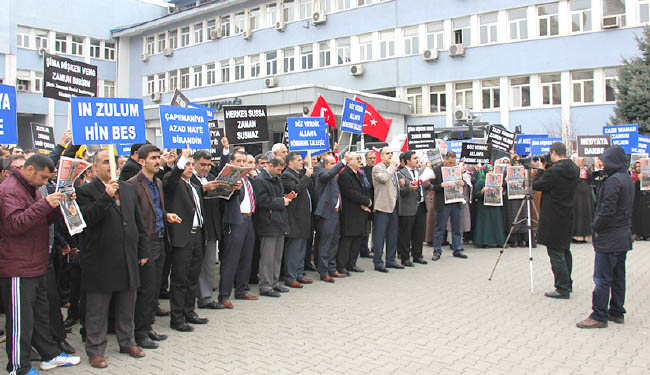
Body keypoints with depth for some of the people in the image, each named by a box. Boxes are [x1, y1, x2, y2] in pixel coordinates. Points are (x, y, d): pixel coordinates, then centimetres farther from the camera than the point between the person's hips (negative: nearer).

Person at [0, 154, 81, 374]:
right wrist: (44, 204, -31)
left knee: (41, 314, 19)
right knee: (21, 321, -1)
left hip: (34, 266, 10)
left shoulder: (31, 189, 17)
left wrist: (59, 205, 3)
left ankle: (50, 355, 30)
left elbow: (45, 220, 21)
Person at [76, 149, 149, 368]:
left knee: (127, 307, 16)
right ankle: (95, 350, 20)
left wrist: (143, 251, 12)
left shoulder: (128, 189, 12)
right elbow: (87, 218, -21)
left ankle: (127, 342, 32)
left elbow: (139, 223, 14)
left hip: (128, 260, 5)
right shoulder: (85, 191, -5)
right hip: (100, 263, -5)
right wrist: (106, 196, -25)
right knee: (97, 310, 7)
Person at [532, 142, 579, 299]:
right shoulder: (574, 170, 5)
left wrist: (541, 170, 2)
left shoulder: (553, 171, -20)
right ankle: (567, 284, 28)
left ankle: (562, 289, -1)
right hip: (567, 216, 8)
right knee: (565, 250, 18)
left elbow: (536, 185, -11)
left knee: (555, 253, -3)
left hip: (553, 218, -8)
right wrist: (545, 168, 12)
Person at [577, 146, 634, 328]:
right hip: (623, 237, 10)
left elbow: (607, 210, -24)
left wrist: (596, 226, -8)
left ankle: (599, 316, -1)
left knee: (602, 278, -5)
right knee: (618, 276, 15)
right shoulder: (628, 180, 12)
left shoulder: (613, 181, -19)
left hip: (609, 238, -10)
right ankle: (616, 312, 23)